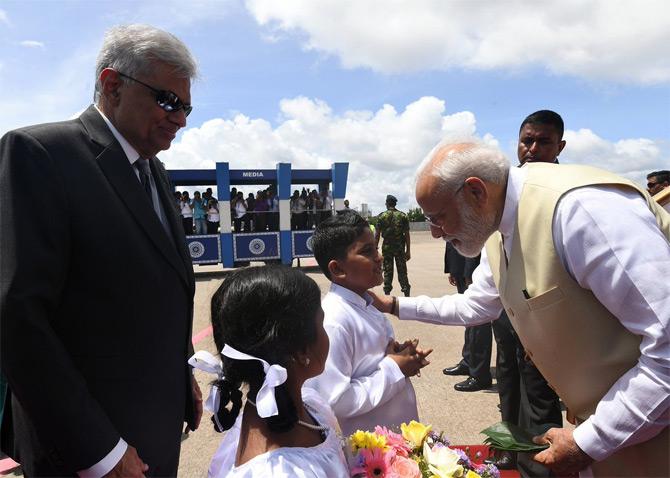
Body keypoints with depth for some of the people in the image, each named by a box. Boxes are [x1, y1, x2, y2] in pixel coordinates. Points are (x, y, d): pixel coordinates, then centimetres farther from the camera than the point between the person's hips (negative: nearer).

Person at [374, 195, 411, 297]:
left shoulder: (381, 216, -2)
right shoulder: (403, 216, 0)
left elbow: (377, 235, -4)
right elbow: (407, 234, -1)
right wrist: (408, 251, 4)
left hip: (386, 247, 0)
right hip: (400, 247, 1)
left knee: (387, 271, 7)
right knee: (402, 271, 6)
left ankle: (387, 294, 10)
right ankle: (406, 294, 7)